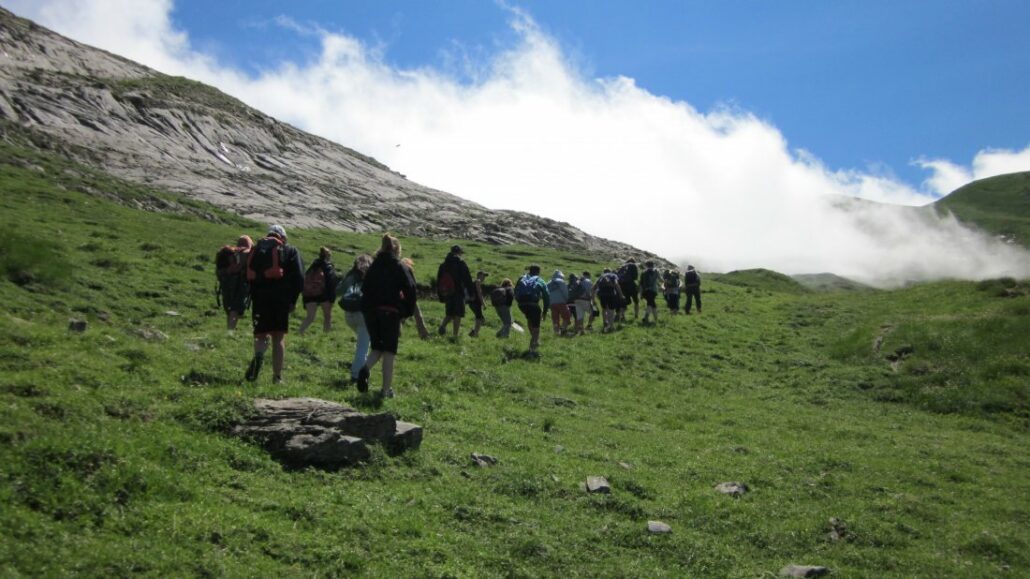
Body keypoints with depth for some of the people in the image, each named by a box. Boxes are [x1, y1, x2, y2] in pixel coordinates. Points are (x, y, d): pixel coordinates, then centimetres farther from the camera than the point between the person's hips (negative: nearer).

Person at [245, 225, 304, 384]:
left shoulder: (255, 250, 16)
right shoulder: (290, 251, 7)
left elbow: (246, 277, 14)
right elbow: (299, 277, -3)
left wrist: (252, 297, 16)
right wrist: (293, 299, 3)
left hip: (259, 298, 2)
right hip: (281, 299, -2)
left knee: (261, 334, 9)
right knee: (279, 338, 4)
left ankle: (258, 355, -25)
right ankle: (277, 377, 1)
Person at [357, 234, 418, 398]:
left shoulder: (373, 267, 12)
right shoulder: (401, 268, -2)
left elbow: (364, 289, 13)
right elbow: (410, 291, -9)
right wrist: (407, 312, 1)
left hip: (370, 312, 4)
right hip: (391, 312, -4)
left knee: (377, 348, 16)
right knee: (389, 352, 5)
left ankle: (365, 369, -15)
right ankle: (386, 390, 6)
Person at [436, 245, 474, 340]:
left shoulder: (443, 265, 11)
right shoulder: (461, 263, -6)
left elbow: (438, 281, 14)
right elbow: (467, 279, -9)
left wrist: (440, 295, 18)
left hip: (447, 294, 5)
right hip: (459, 293, -5)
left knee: (449, 313, 16)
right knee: (458, 315, -1)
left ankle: (443, 325, -12)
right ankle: (455, 336, -6)